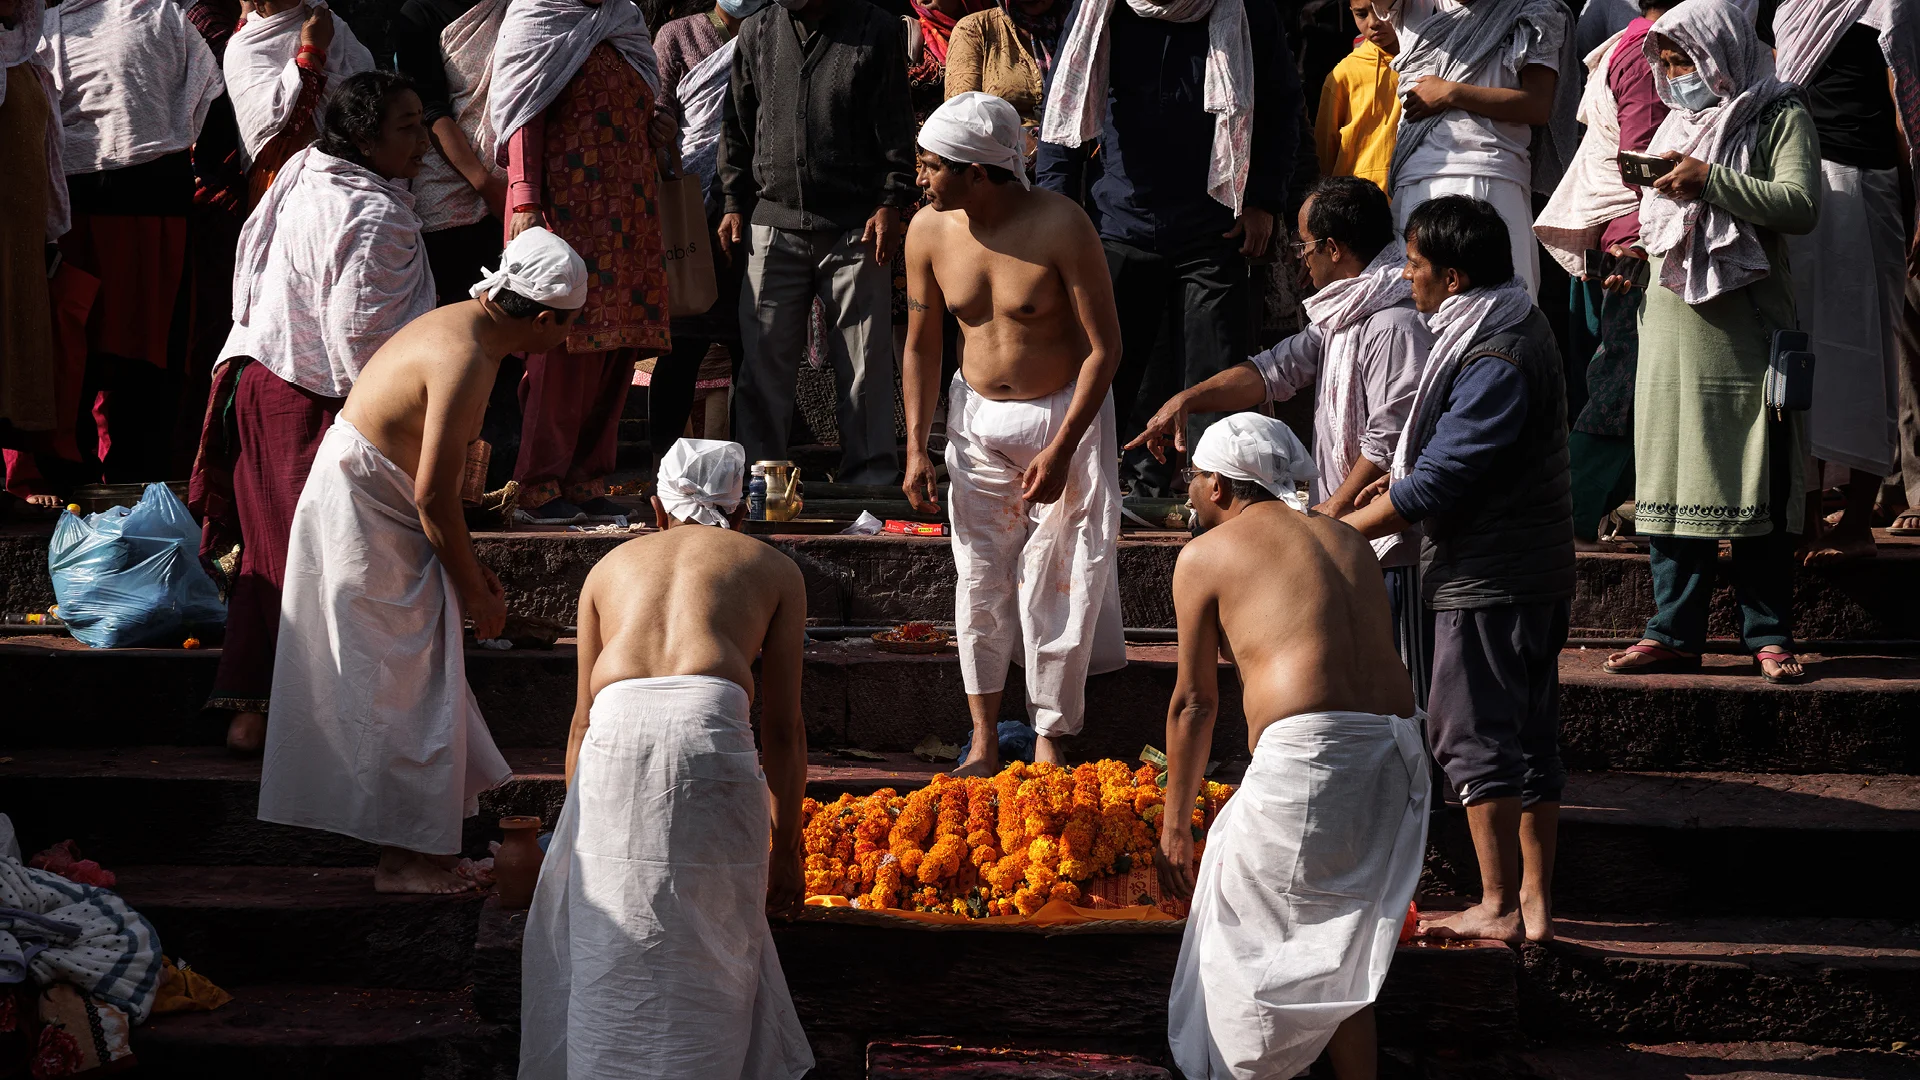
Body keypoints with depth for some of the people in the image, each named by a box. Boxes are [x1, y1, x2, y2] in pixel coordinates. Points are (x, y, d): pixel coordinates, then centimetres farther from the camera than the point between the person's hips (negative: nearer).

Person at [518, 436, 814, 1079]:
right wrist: (787, 849, 26)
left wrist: (575, 830, 41)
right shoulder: (773, 569, 26)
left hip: (616, 736, 2)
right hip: (709, 730, -2)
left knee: (598, 938, 15)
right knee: (711, 938, 12)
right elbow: (783, 729, 21)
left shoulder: (612, 564, 33)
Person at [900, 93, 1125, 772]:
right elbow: (921, 342, 6)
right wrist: (917, 448, 1)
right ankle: (984, 739, 13)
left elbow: (1105, 346, -16)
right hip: (977, 419, 4)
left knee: (1059, 583, -3)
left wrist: (1060, 449, -19)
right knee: (980, 578, 2)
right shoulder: (929, 231, -8)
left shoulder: (1060, 226, -21)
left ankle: (1049, 737, 10)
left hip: (1066, 416, -4)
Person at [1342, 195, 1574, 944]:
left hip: (1490, 575, -10)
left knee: (1474, 735, -3)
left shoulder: (1496, 361, -22)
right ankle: (1535, 903, 16)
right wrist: (1401, 479, 14)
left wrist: (1338, 533, -13)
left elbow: (1438, 483, -22)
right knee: (1527, 736, 11)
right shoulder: (1515, 328, 11)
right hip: (1532, 569, 10)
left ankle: (1498, 908, 1)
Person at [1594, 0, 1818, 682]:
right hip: (1673, 314, 6)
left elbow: (1801, 205, -14)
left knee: (1755, 479, -4)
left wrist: (1709, 179, -16)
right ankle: (1675, 633, 4)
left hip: (1744, 321, -6)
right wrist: (1645, 188, 6)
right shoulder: (1679, 122, 21)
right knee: (1671, 473, 1)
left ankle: (1769, 634, 2)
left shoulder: (1779, 115, 1)